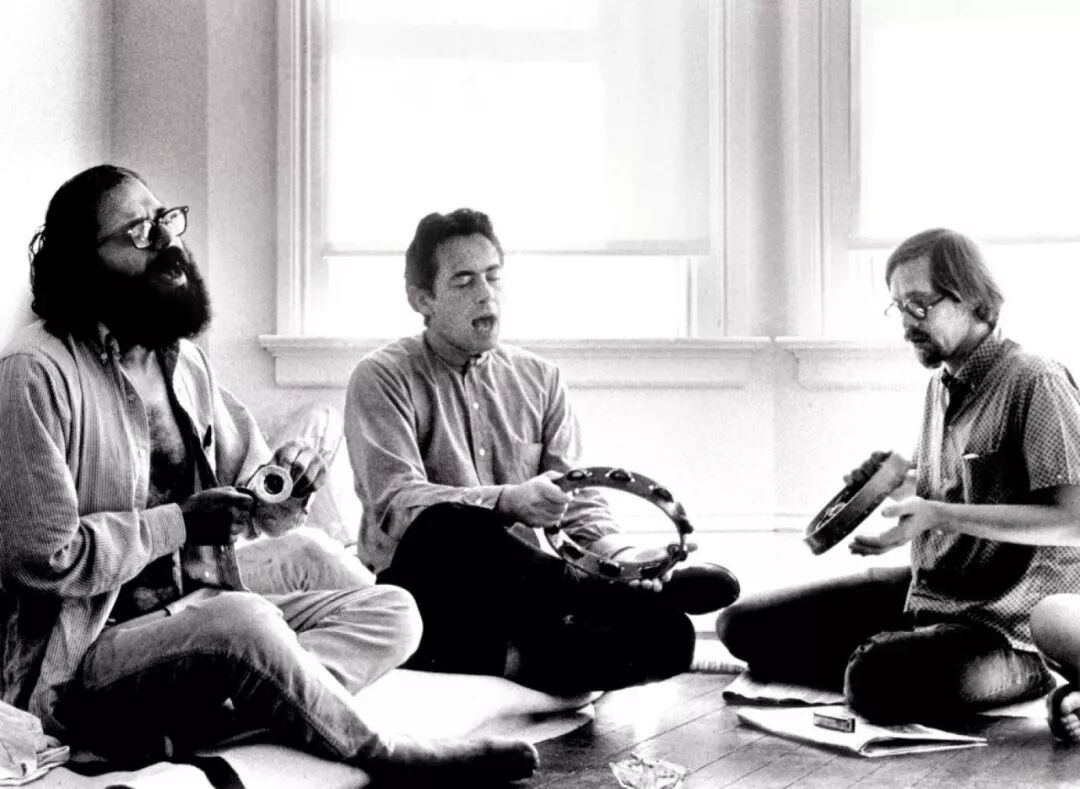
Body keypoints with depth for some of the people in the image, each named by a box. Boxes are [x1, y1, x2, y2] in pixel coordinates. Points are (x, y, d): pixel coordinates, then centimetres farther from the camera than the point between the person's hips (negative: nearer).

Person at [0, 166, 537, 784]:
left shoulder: (185, 360, 14)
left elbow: (258, 510, 19)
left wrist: (284, 491, -5)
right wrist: (180, 523, -13)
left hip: (204, 614, 9)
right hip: (83, 657, -9)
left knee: (391, 609, -7)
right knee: (243, 620, -38)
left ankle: (179, 723, -29)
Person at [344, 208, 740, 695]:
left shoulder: (539, 379, 15)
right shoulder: (383, 377, 1)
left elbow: (578, 503, 10)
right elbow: (395, 503, -14)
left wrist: (619, 555, -13)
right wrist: (508, 502, -31)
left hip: (518, 596, 4)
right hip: (424, 595, -3)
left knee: (666, 630, -22)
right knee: (450, 526, -39)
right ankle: (608, 596, -28)